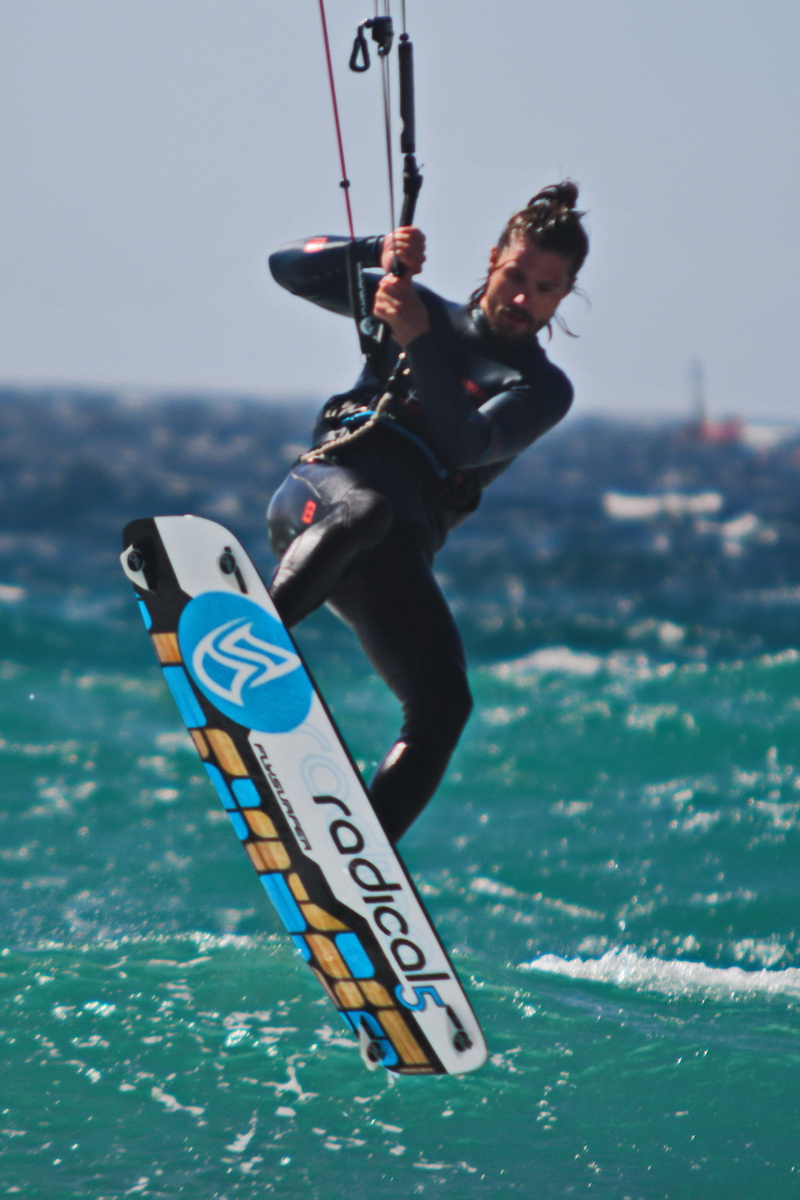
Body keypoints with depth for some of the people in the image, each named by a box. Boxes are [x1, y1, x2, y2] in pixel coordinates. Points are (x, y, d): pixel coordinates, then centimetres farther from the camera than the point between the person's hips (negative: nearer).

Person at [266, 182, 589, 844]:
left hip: (402, 545, 1)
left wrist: (418, 338, -15)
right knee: (366, 510, -39)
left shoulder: (543, 388, 17)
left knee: (444, 703, -19)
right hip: (327, 485, -1)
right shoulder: (421, 307, 23)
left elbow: (467, 443, -4)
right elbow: (289, 267, 17)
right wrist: (377, 250, 0)